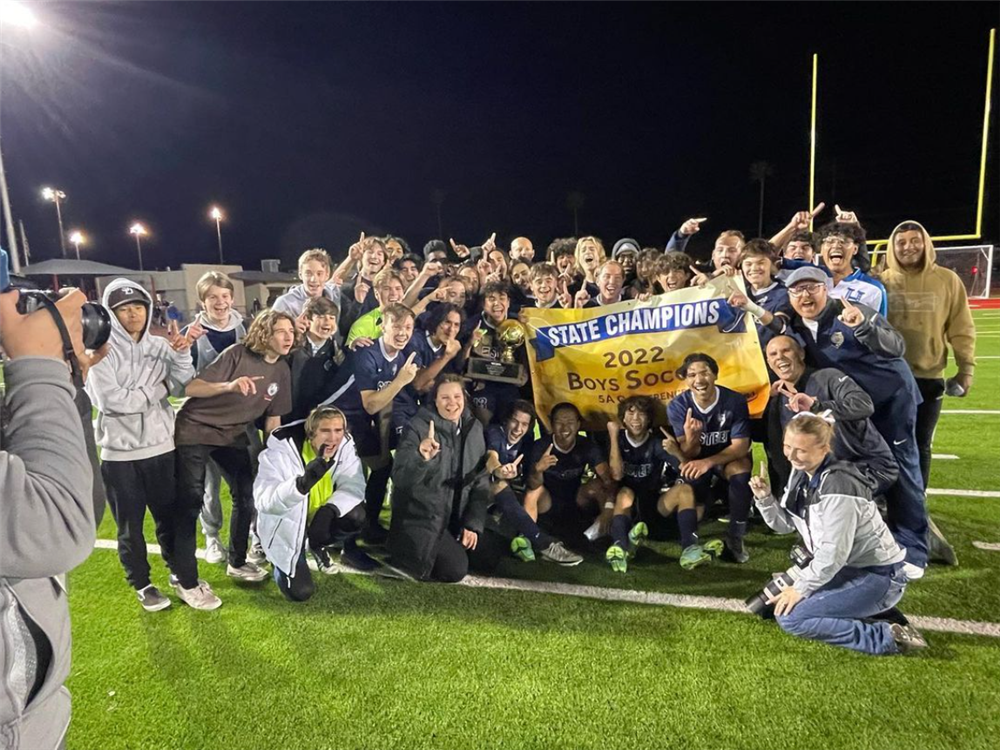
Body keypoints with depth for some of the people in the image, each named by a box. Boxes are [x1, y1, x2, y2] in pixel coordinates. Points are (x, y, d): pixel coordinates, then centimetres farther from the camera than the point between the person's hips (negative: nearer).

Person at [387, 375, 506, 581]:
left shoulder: (474, 428, 0)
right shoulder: (418, 427, -15)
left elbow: (482, 481, 4)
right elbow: (400, 479, -24)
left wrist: (473, 523, -3)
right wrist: (421, 457, -44)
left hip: (458, 518, 6)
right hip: (421, 519, -6)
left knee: (490, 558, 1)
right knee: (455, 569, -18)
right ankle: (404, 552, 7)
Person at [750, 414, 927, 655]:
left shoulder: (838, 487, -26)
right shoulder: (801, 473, 0)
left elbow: (834, 552, -25)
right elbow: (785, 525, 4)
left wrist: (801, 587, -17)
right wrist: (765, 499, -13)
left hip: (878, 576, -9)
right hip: (845, 567, 9)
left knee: (790, 617, -17)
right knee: (773, 601, 11)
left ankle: (888, 637, -8)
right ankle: (869, 611, 10)